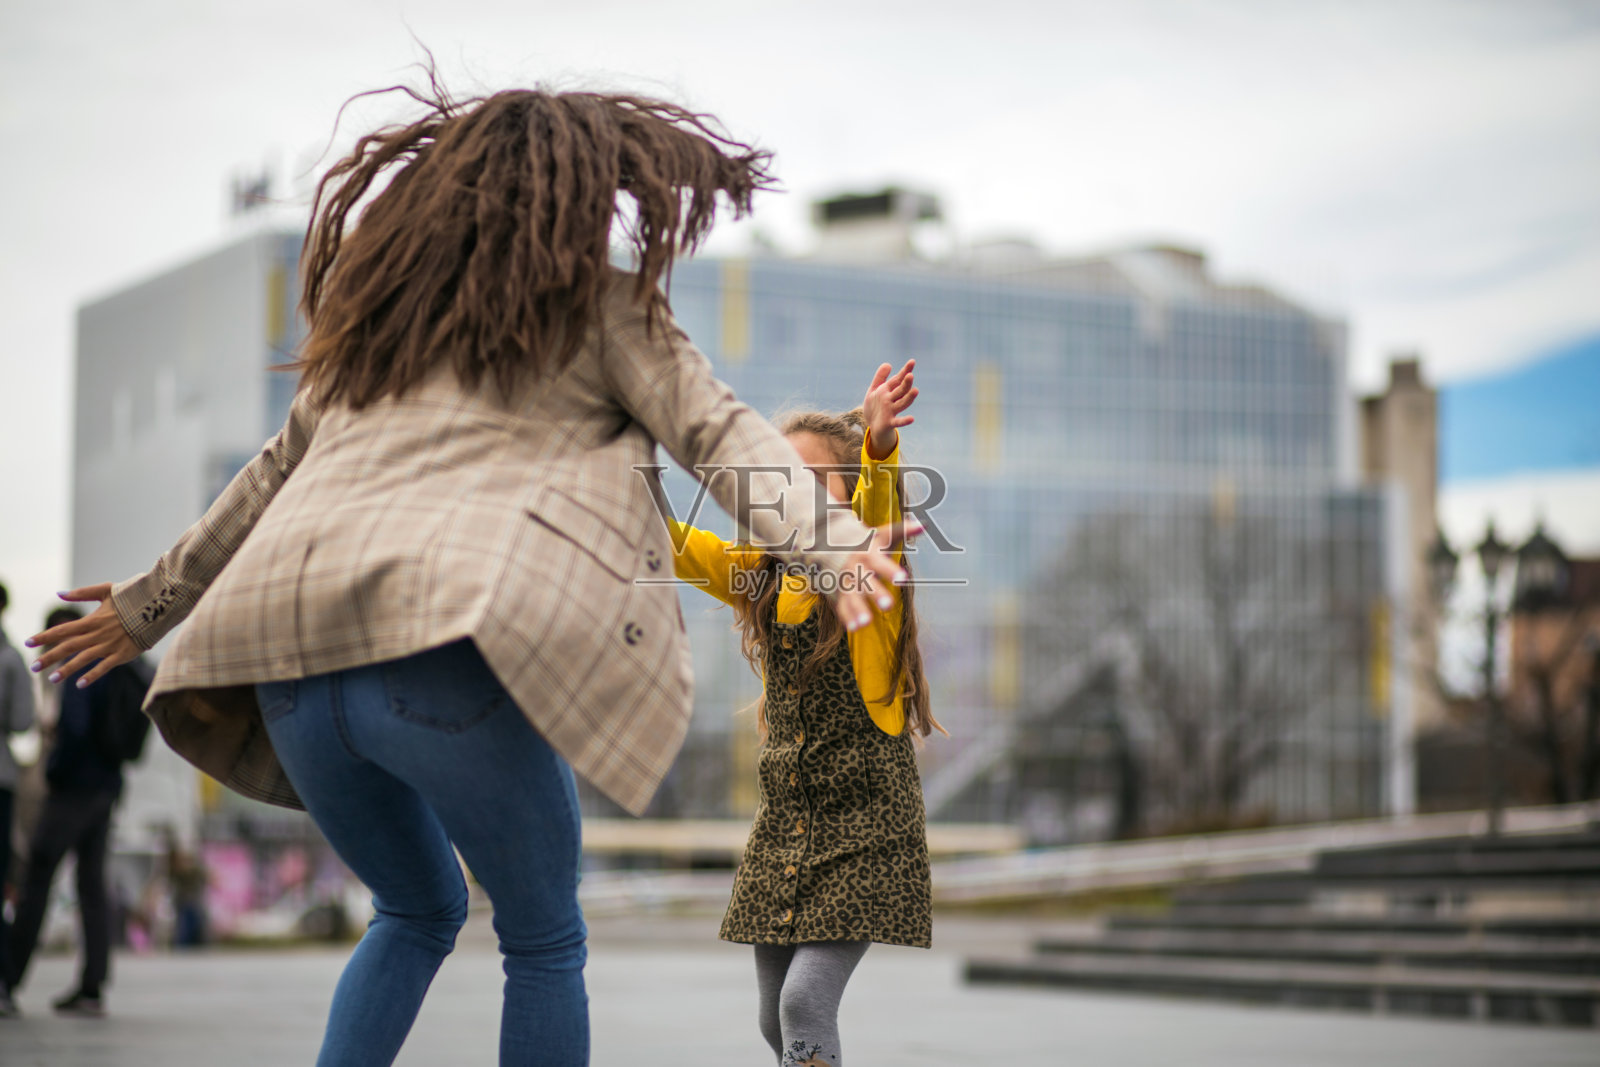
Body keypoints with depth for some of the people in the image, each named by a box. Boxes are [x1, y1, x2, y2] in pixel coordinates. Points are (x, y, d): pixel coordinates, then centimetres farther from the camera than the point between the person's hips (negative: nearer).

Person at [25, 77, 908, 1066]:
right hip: (441, 648, -6)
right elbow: (717, 428, -3)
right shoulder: (597, 300, 11)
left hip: (291, 665, 6)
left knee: (420, 912, 27)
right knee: (544, 942, 11)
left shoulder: (378, 301, 26)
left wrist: (151, 603, 40)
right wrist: (827, 538, -14)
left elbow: (278, 473, 32)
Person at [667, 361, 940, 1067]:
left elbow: (879, 510, -29)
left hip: (866, 823, -6)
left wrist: (879, 445, -50)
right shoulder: (759, 577, 7)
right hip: (783, 821, 6)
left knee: (806, 1002, -16)